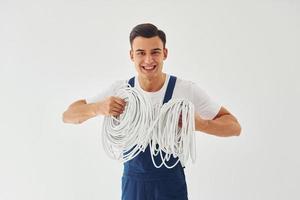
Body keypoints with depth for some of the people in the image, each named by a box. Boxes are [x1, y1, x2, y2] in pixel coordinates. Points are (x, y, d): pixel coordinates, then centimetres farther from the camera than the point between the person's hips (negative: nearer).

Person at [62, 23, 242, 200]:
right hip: (133, 183, 2)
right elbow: (68, 116, -4)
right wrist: (98, 108, -25)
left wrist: (199, 123, -29)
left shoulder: (188, 90, -13)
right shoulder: (120, 90, -7)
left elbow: (234, 127, -9)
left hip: (171, 185, -1)